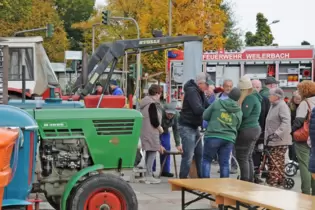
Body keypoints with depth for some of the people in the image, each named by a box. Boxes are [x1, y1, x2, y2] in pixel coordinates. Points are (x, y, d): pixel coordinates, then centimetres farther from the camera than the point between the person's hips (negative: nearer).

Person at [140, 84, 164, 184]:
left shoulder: (144, 102, 16)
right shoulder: (153, 104, -14)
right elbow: (154, 119, -19)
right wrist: (160, 128, -2)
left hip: (144, 131, 10)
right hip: (151, 132, -10)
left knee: (149, 152, 16)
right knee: (152, 152, -7)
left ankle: (148, 174, 21)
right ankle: (149, 176, -10)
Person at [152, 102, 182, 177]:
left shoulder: (175, 115, -23)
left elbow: (175, 130, -16)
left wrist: (178, 144, -21)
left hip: (165, 131, 4)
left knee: (166, 149, -3)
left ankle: (165, 171, 3)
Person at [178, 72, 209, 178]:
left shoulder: (199, 92, 13)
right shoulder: (192, 91, -18)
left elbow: (206, 106, 9)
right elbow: (198, 110, -28)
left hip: (194, 127, 10)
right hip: (187, 127, -10)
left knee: (199, 154, 13)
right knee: (188, 156, -10)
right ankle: (183, 180, -5)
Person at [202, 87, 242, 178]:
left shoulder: (217, 103, -2)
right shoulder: (239, 112, 7)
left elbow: (205, 116, 4)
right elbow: (237, 127, 13)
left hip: (213, 136, -2)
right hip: (229, 138, 2)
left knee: (206, 160, 9)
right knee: (225, 163, 8)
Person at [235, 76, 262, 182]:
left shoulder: (250, 98, -15)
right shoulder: (254, 97, 16)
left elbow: (243, 114, -21)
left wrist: (240, 100, -14)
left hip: (247, 130, -11)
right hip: (254, 129, 11)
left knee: (242, 158, -8)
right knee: (248, 158, 16)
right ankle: (250, 181, 20)